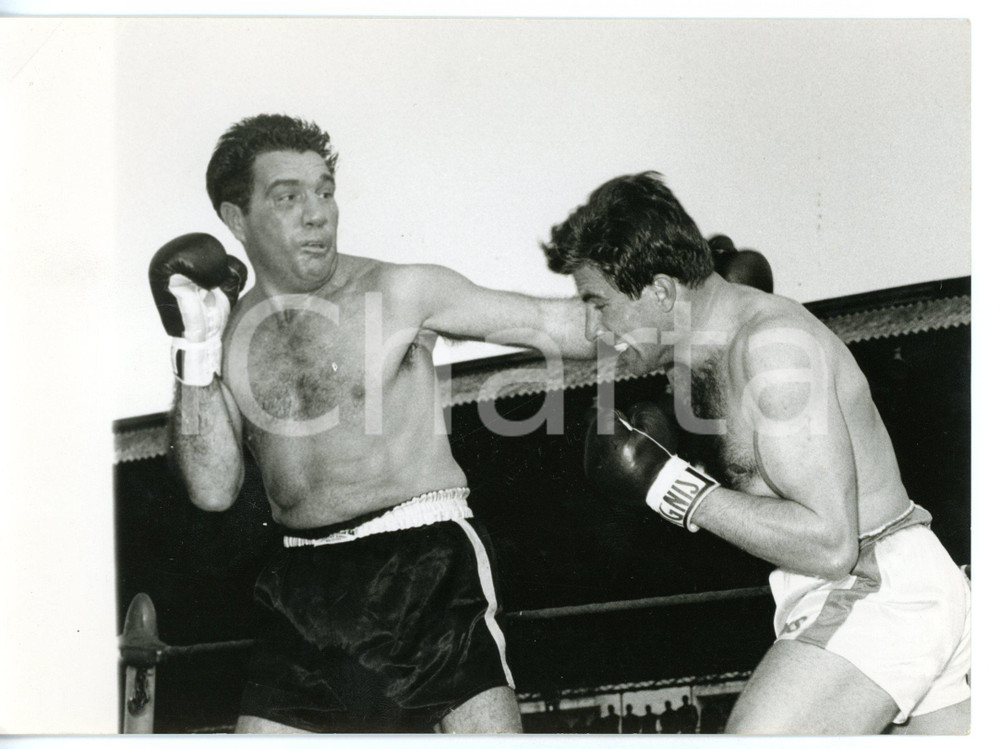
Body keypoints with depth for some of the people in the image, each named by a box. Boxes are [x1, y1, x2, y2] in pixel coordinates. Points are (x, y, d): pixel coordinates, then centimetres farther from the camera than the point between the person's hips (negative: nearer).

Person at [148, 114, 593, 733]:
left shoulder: (398, 294, 0)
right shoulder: (232, 338, 9)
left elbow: (552, 323, 1)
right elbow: (213, 490, 2)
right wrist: (197, 350, -4)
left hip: (424, 555, -3)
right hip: (304, 585, 3)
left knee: (487, 725, -14)